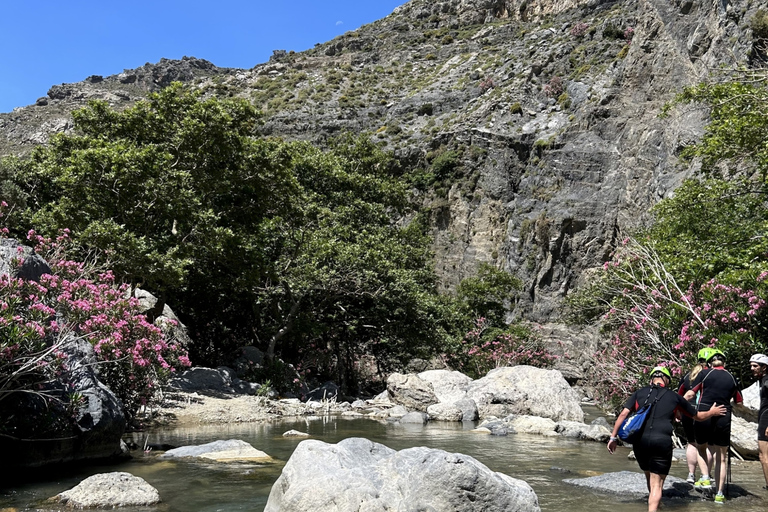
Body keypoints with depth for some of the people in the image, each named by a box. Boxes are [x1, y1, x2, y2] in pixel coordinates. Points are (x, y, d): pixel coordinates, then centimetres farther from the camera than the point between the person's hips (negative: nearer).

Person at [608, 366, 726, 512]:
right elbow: (698, 416, 26)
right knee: (657, 484, 3)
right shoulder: (674, 397, 12)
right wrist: (712, 412, 46)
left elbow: (623, 414, 3)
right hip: (662, 441, -2)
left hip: (639, 441, 2)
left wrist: (613, 437, 5)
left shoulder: (639, 393, 13)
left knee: (649, 477, 24)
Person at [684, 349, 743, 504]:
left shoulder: (704, 373, 2)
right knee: (721, 457, 14)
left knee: (701, 448, 24)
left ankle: (705, 479, 6)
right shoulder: (732, 378, 9)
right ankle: (719, 494, 14)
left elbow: (690, 394, -4)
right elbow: (739, 403, 15)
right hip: (723, 420, 2)